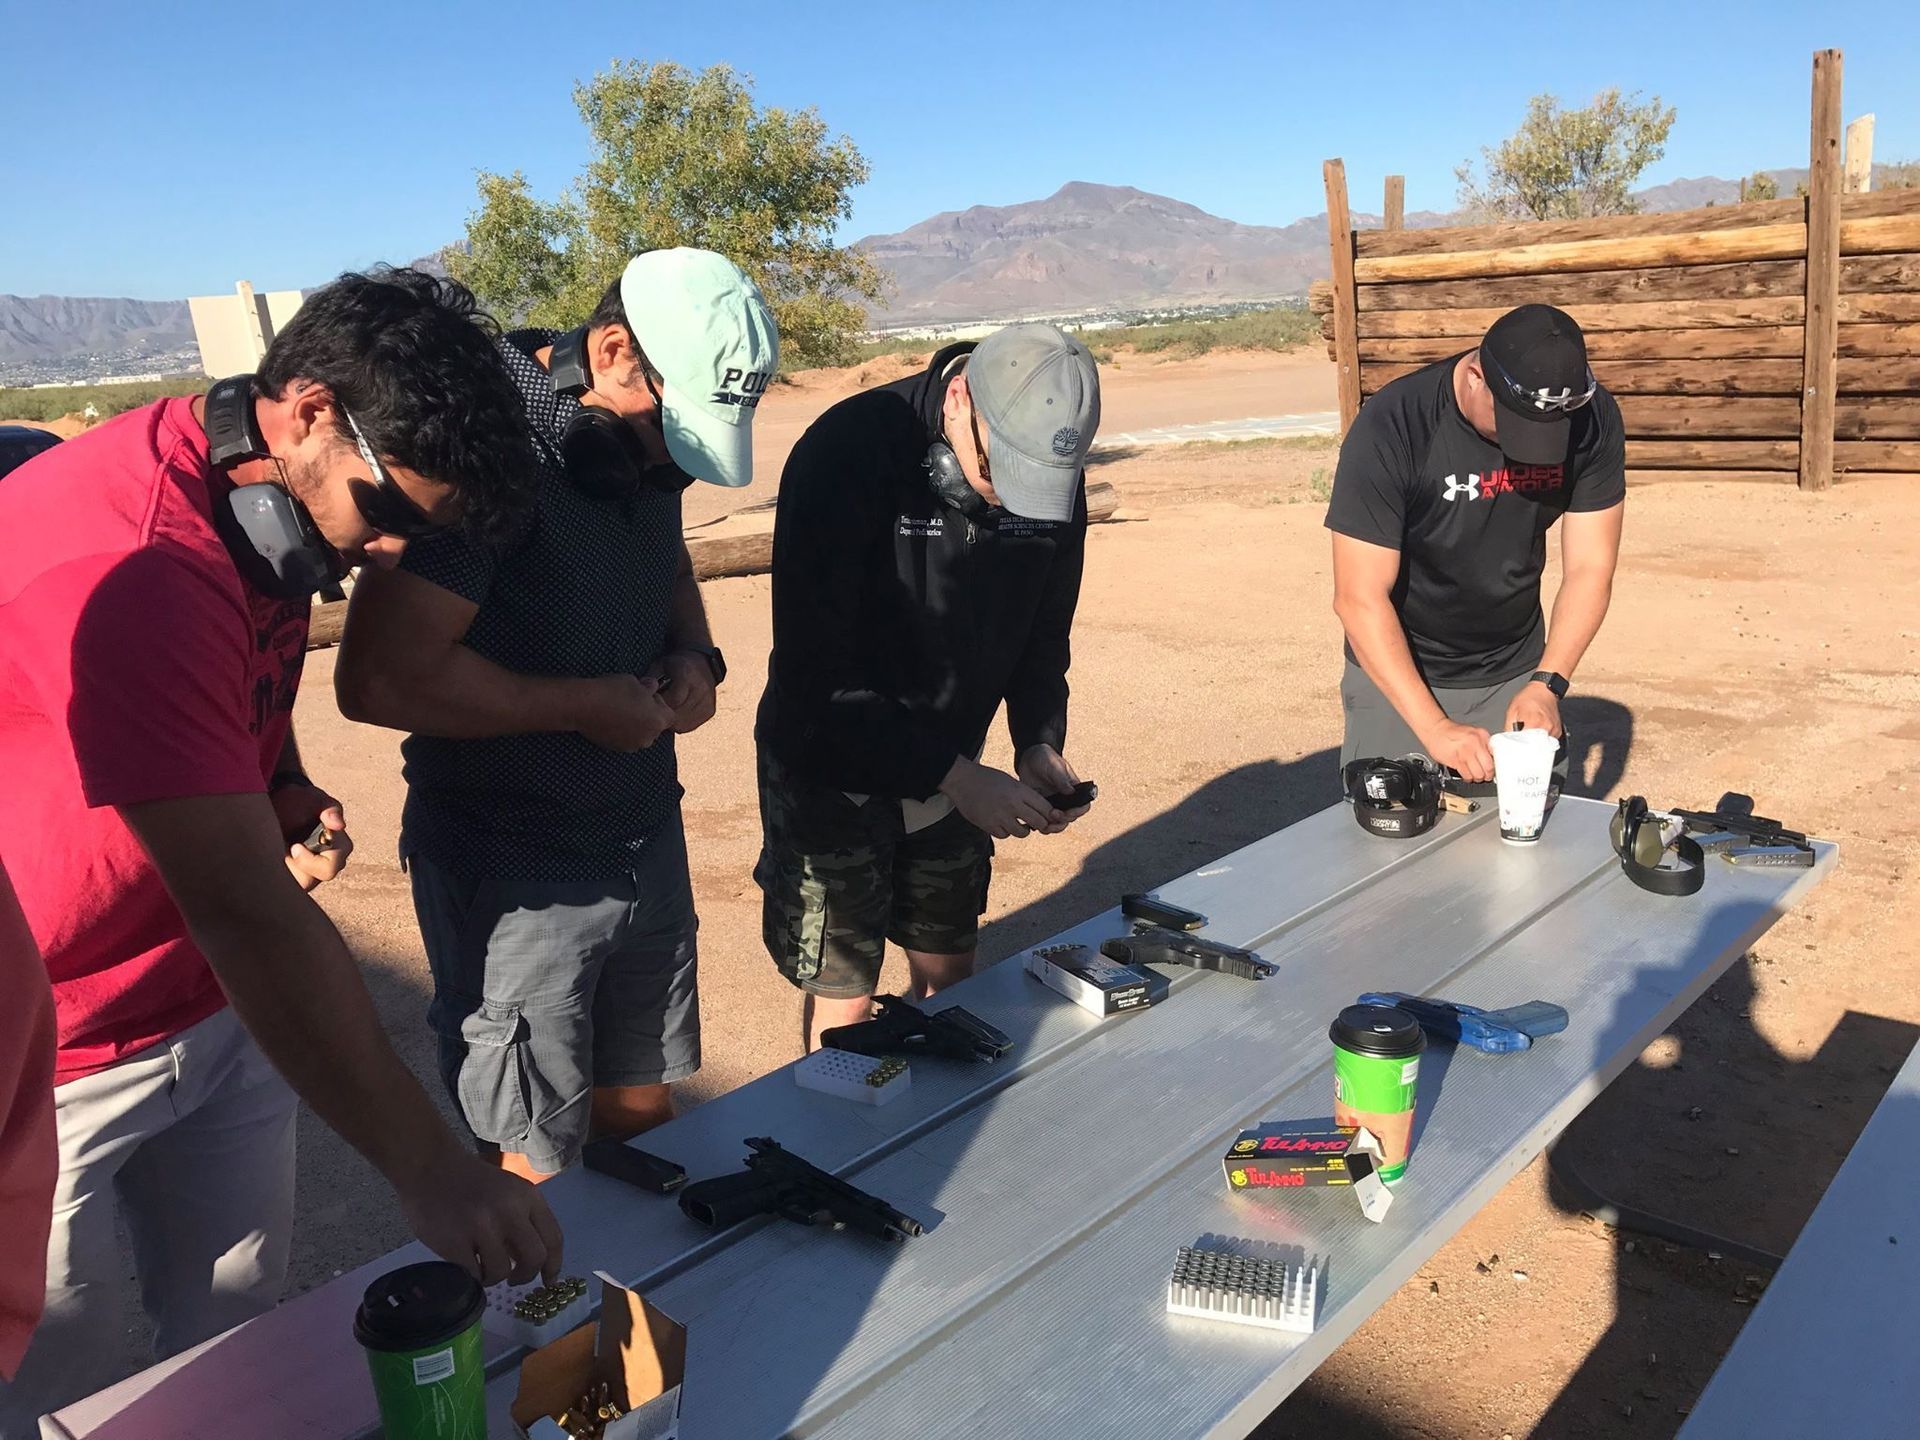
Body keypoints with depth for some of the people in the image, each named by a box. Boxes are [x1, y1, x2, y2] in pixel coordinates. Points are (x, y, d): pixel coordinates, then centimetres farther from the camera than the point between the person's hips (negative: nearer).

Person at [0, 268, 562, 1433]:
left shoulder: (265, 506, -1)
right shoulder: (133, 560, -30)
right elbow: (249, 914, -33)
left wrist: (291, 797, -4)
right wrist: (431, 1170, -31)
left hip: (217, 1009, 8)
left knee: (239, 1341, 13)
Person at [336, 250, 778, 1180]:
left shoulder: (643, 440, 2)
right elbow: (379, 679, -28)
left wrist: (695, 655, 1)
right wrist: (584, 704, -20)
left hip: (646, 843, 7)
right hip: (515, 875, -7)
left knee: (642, 1117, 20)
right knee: (537, 1166, 6)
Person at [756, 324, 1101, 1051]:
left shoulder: (1056, 476, -9)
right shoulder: (846, 453, -26)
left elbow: (1042, 633, 6)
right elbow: (814, 671, -26)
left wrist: (1040, 743, -11)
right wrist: (954, 776, -28)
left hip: (949, 767, 5)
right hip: (830, 766, -5)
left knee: (947, 970, 16)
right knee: (844, 999, 1)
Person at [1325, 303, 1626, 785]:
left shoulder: (1592, 420, -13)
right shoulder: (1390, 428, -25)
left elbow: (1589, 569, -7)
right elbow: (1359, 599, -25)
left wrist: (1546, 684, -20)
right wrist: (1434, 728, -29)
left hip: (1517, 674, 3)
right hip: (1398, 675, -3)